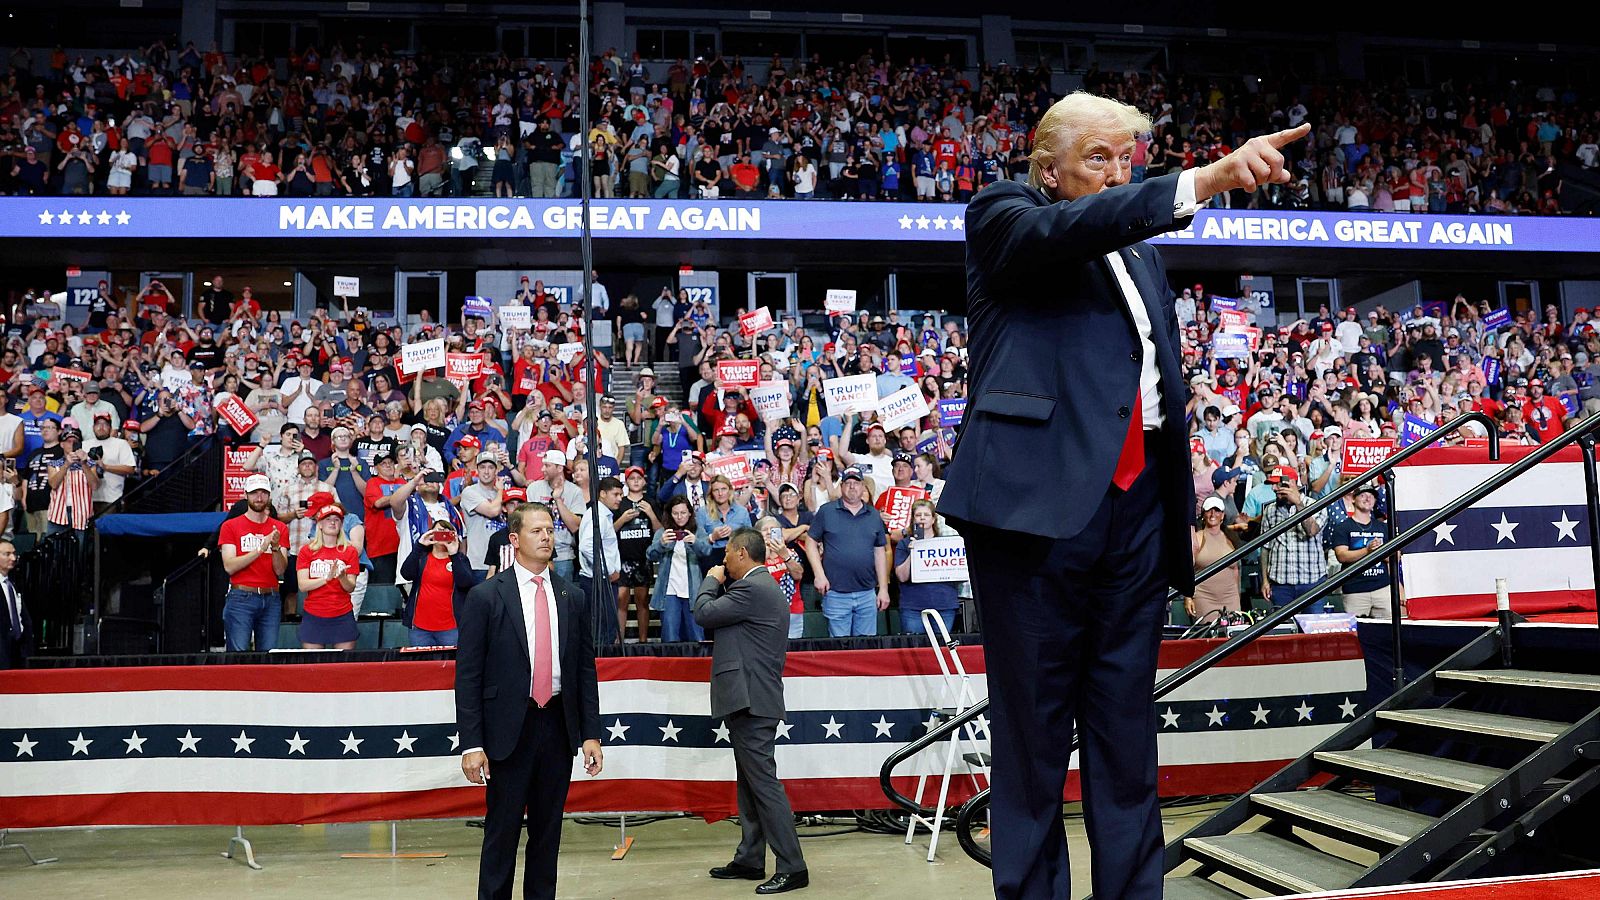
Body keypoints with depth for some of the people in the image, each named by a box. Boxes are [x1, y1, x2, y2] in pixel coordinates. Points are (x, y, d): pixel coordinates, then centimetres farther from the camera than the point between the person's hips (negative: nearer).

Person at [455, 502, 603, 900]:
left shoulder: (572, 599, 7)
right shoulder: (484, 597, -4)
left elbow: (586, 670, 10)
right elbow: (467, 676, -5)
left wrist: (591, 733, 4)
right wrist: (472, 744, -11)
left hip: (559, 725, 4)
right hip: (509, 729, -3)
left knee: (548, 832, 12)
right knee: (501, 833, 3)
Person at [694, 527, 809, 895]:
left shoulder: (752, 588, -16)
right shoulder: (760, 586, 18)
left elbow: (704, 614, -16)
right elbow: (719, 621, 18)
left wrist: (713, 580, 1)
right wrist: (721, 584, 8)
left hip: (750, 700, -11)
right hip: (750, 700, 11)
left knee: (764, 783, -8)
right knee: (750, 784, 15)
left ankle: (792, 867, -5)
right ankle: (749, 859, 24)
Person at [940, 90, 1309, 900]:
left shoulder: (1142, 255, 25)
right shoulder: (1001, 216, 6)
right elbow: (1063, 231, -18)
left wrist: (1181, 511, 17)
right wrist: (1203, 181, -27)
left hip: (1136, 505, 6)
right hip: (1039, 499, -6)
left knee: (1127, 730, 9)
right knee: (1033, 727, 0)